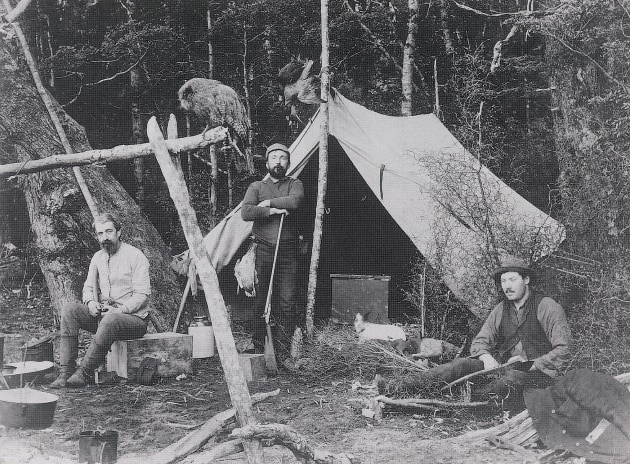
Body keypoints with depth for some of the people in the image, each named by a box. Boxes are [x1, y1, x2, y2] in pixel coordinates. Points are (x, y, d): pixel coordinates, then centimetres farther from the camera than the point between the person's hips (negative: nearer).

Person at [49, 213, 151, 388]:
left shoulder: (135, 256, -8)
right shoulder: (98, 257, 13)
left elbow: (142, 294, -13)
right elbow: (89, 286, 17)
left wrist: (120, 310, -25)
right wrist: (90, 301, -6)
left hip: (133, 317, -6)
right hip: (102, 314, 6)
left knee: (110, 320, -39)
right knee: (70, 310, -16)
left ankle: (83, 373, -29)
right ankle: (66, 370, -21)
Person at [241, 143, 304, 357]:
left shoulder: (295, 184, 12)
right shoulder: (257, 187, 10)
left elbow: (295, 201, -12)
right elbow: (245, 213, -6)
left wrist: (267, 202, -7)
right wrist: (273, 211, -11)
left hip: (288, 251, 1)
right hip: (264, 250, 0)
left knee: (287, 303, -2)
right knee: (261, 301, 0)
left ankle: (284, 347, 5)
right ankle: (258, 348, 9)